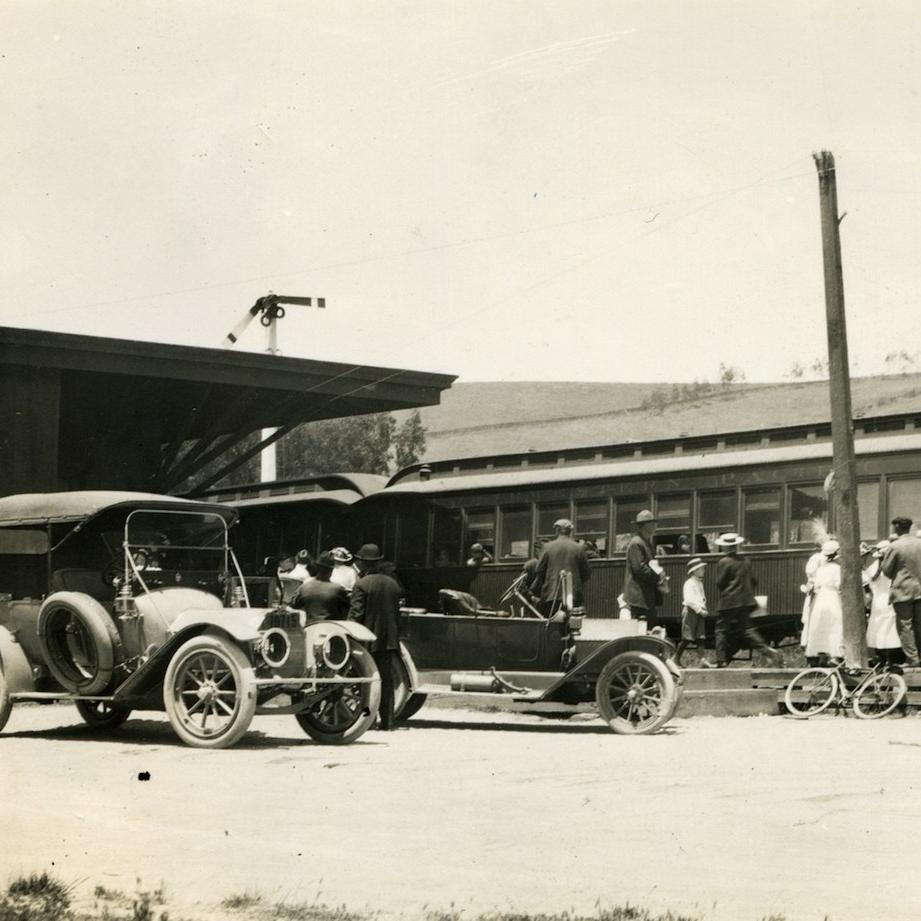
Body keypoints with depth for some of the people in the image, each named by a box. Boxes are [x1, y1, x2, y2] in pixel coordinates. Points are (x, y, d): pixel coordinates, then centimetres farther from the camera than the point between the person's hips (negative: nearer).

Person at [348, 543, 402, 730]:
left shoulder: (361, 585, -11)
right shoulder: (393, 584, 9)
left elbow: (355, 615, -14)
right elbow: (397, 614, 14)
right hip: (388, 639, 6)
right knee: (386, 680, 8)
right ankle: (387, 721, 8)